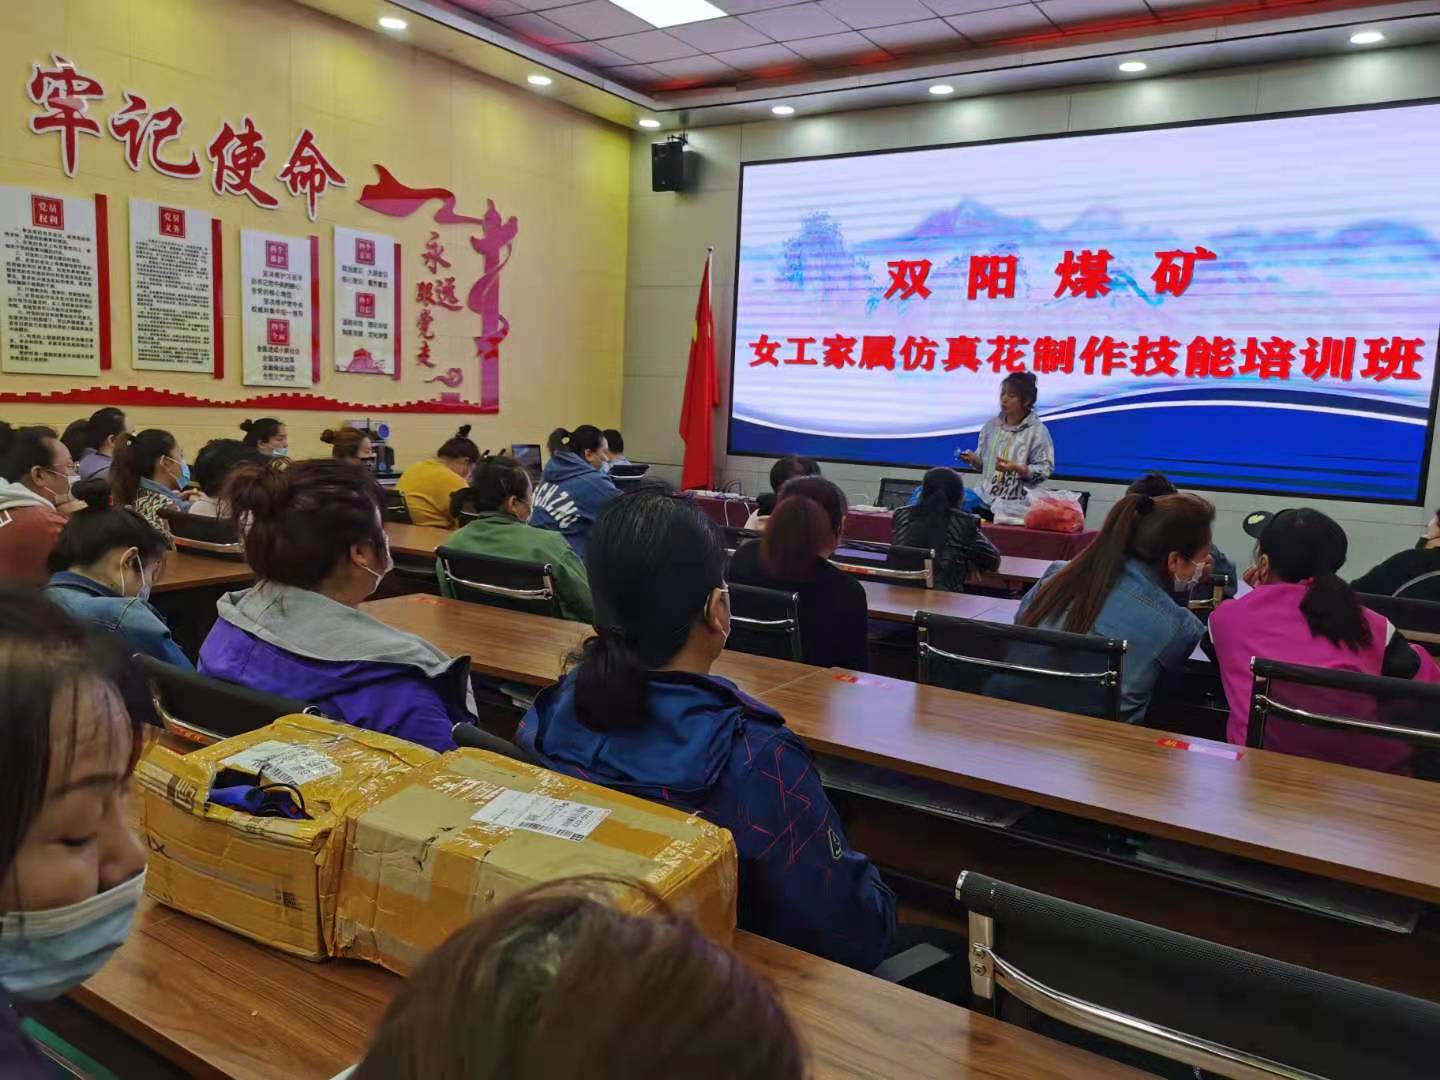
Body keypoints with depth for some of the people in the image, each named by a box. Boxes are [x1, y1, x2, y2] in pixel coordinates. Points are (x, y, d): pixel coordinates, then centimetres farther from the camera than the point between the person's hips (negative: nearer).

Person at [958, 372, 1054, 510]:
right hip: (985, 499, 4)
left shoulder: (1037, 431, -6)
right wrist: (974, 459, -4)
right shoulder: (991, 425, 9)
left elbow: (1045, 471, -9)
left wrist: (1016, 468, -21)